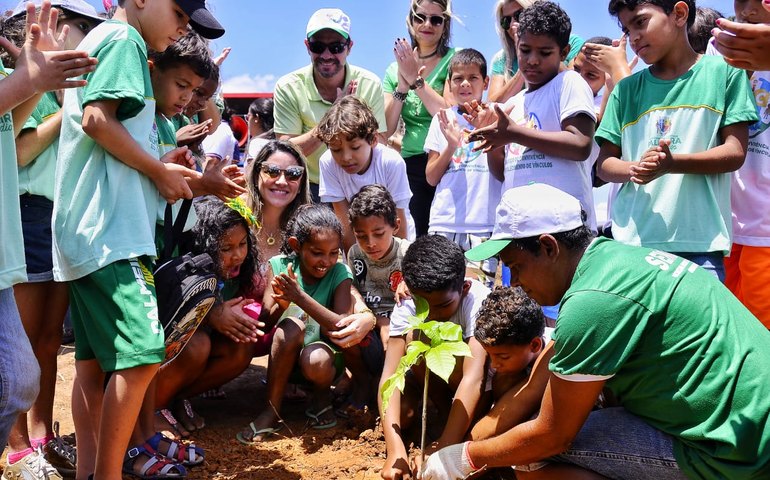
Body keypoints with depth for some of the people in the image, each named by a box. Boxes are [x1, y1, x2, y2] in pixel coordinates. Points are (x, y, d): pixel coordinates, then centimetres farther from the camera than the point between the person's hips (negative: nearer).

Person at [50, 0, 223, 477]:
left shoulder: (99, 41, 26)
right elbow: (97, 118, -17)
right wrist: (159, 171, -8)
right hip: (111, 228, -11)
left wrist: (159, 163, 13)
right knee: (141, 355, -14)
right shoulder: (123, 38, -3)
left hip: (86, 231, 11)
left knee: (95, 359, 11)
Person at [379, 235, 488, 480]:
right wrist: (395, 451, -45)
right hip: (437, 378, 3)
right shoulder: (406, 308, -24)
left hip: (486, 381, -3)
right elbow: (389, 376, -32)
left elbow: (472, 378, -44)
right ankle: (448, 416, -7)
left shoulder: (478, 301, -34)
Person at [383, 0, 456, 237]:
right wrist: (402, 85, -8)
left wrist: (416, 78, -12)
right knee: (422, 236, 6)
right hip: (412, 164, 4)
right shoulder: (395, 69, 11)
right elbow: (387, 129, 4)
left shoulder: (453, 60, 0)